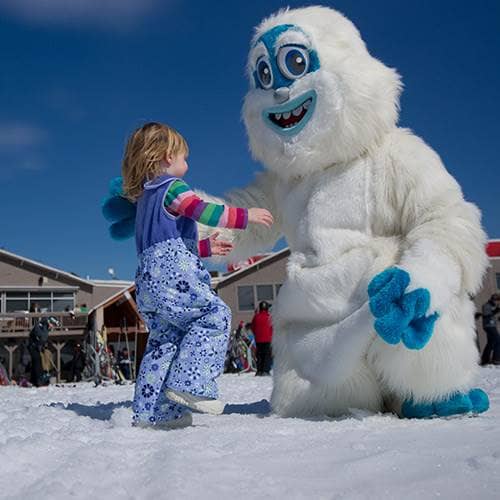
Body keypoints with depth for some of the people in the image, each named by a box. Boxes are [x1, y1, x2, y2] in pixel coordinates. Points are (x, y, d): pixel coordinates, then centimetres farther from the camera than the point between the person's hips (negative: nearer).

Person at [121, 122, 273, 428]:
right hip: (172, 275, -10)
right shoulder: (172, 187, 0)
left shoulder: (146, 197, 30)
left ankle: (151, 412, 11)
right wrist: (245, 216, -11)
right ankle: (188, 383, -15)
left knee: (164, 339, 10)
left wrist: (205, 248, 35)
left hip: (148, 278, 10)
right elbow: (202, 210, -17)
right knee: (215, 315, -7)